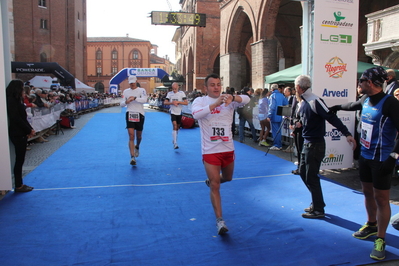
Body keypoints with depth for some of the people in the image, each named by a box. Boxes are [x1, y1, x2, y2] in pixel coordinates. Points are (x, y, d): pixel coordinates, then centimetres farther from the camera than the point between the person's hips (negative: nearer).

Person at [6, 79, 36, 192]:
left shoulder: (17, 100, 14)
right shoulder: (12, 101, -13)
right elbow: (16, 118, -19)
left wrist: (29, 129, 1)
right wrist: (29, 130, -13)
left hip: (21, 133, 9)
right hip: (17, 134, -9)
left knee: (20, 159, 12)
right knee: (19, 160, -2)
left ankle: (19, 184, 20)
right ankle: (18, 186, 7)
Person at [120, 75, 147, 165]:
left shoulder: (142, 90, 0)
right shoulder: (126, 91, 9)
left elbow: (144, 100, -18)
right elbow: (121, 104, 8)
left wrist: (134, 98, -29)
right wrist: (126, 102, -13)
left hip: (139, 115, -1)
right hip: (129, 115, 1)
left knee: (139, 136, 14)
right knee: (131, 137, -10)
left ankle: (137, 147, 48)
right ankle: (132, 157, -11)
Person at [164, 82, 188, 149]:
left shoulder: (181, 93, -5)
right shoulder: (169, 93, -1)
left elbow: (186, 103, -11)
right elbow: (165, 102, -3)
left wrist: (178, 102, -22)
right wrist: (172, 103, -19)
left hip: (179, 113, 2)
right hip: (173, 112, -2)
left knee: (177, 127, 13)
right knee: (175, 126, -17)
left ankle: (174, 140, 35)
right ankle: (175, 143, -18)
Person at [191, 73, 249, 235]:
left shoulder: (228, 100, -1)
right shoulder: (200, 101, -6)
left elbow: (246, 99, -18)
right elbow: (196, 114, -28)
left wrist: (232, 97, -39)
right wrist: (216, 103, -40)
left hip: (228, 149, 4)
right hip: (210, 151, -3)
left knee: (227, 178, 24)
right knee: (215, 186, -1)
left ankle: (211, 181, 56)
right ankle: (219, 220, 11)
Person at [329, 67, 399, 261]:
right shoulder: (365, 100, 4)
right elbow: (353, 105, 28)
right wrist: (337, 107, 45)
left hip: (381, 159, -7)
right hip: (365, 156, 7)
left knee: (381, 198, 2)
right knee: (368, 192, 19)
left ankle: (380, 240, 15)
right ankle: (371, 225, 39)